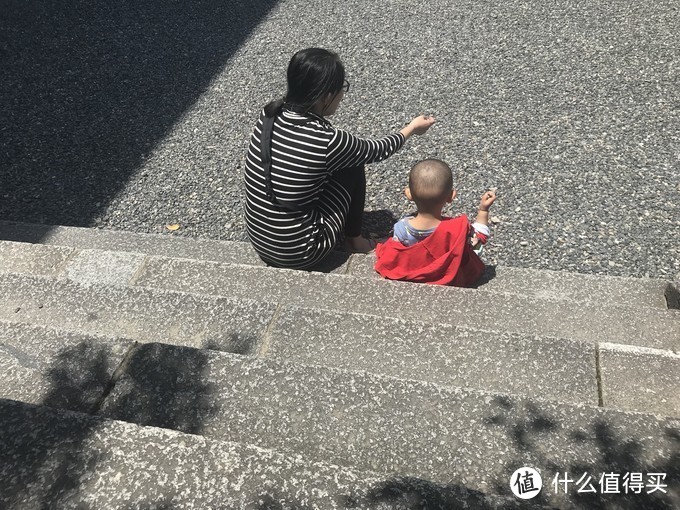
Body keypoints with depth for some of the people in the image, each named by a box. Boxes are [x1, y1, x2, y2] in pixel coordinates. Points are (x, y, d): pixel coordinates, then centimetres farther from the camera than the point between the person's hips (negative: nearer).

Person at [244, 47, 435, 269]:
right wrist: (412, 128, 15)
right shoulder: (327, 141, -23)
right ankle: (354, 240, 24)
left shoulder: (270, 114, -7)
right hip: (298, 255, -6)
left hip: (258, 240, 6)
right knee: (353, 166, 6)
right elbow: (375, 151, -2)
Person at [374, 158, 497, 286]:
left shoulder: (402, 228, -31)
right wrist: (483, 211, -10)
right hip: (450, 281, -1)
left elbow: (390, 258, -13)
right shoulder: (459, 229, -36)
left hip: (410, 279, 1)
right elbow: (477, 246, -12)